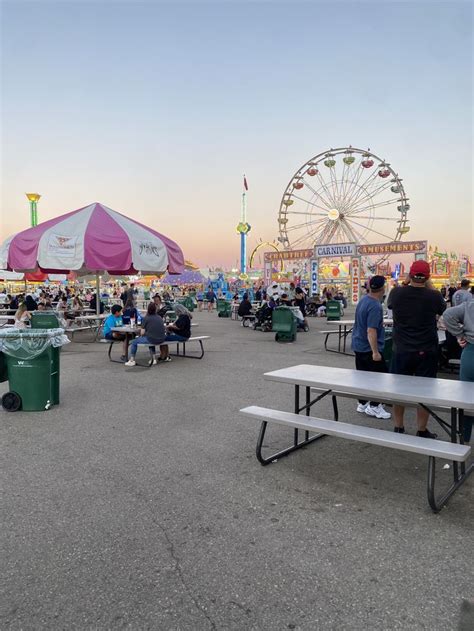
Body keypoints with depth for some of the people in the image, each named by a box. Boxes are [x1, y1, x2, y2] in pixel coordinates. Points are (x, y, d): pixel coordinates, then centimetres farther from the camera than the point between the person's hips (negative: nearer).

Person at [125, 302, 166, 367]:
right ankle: (153, 359, 34)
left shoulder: (146, 318, -6)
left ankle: (132, 360, 19)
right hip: (161, 340, 6)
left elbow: (142, 333, -7)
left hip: (151, 339, -6)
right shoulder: (160, 318, 10)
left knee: (134, 342, 16)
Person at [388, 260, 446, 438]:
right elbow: (442, 310, 11)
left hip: (401, 351, 2)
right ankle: (422, 431, 17)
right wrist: (429, 286, 12)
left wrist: (407, 283, 19)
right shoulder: (434, 296, -12)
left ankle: (398, 428, 23)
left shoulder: (396, 293, -8)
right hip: (426, 352, -2)